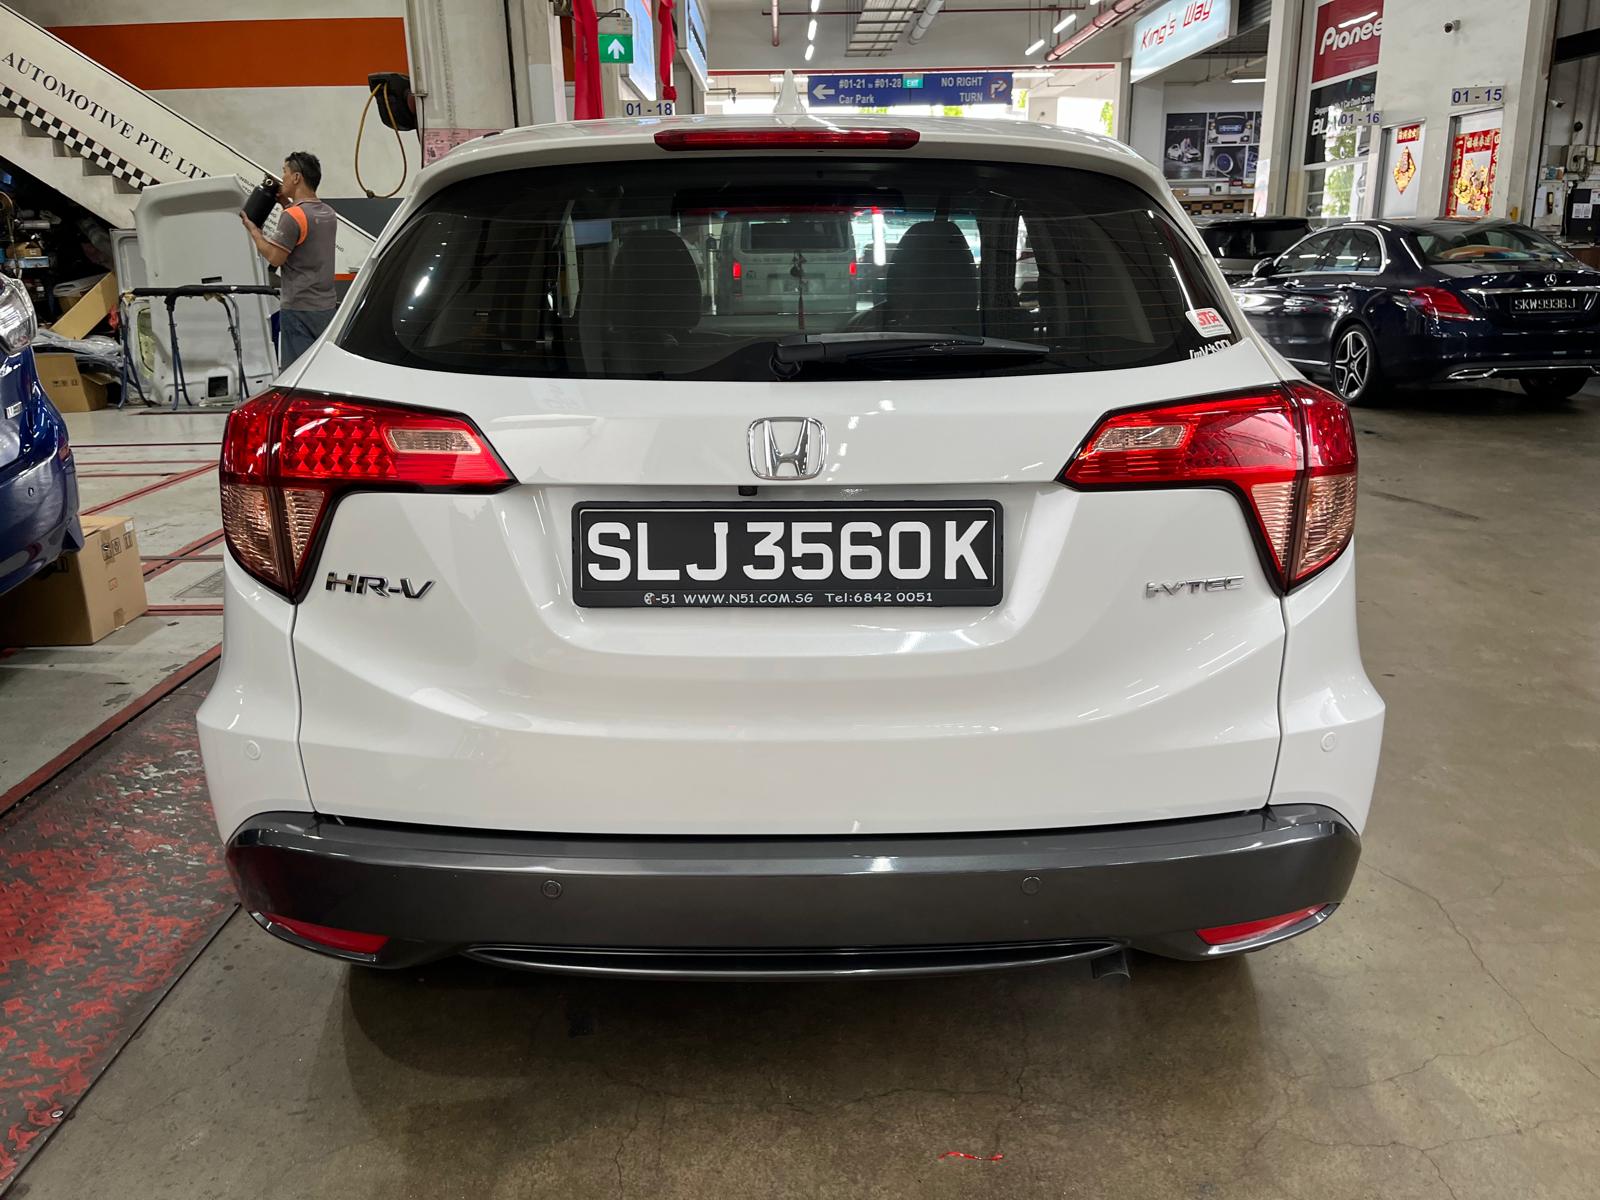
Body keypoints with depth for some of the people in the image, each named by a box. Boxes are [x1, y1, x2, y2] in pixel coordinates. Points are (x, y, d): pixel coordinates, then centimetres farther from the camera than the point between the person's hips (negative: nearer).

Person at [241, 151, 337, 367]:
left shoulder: (292, 216, -14)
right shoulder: (328, 214, 11)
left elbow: (275, 257, -15)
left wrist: (253, 229, -2)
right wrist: (288, 203, 20)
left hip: (299, 308, -8)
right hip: (327, 305, 8)